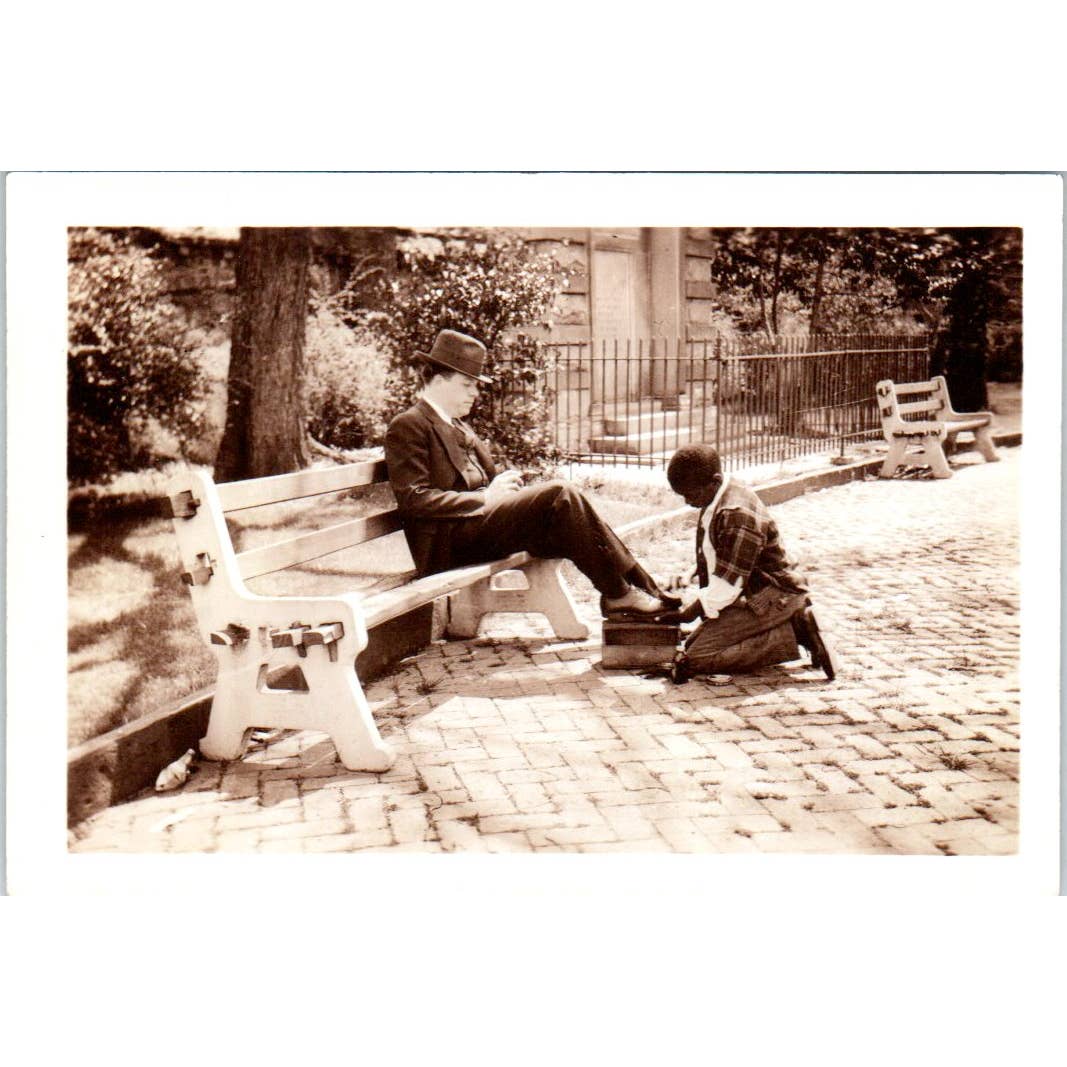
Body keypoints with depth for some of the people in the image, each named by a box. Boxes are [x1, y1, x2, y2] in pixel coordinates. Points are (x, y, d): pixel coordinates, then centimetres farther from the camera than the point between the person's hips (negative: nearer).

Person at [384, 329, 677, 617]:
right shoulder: (407, 426, -5)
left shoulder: (457, 426, 25)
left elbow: (486, 478, 26)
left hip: (480, 520, 9)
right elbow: (413, 499, -15)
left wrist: (504, 483, 0)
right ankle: (618, 594, -16)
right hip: (450, 538, -9)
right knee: (559, 494, -21)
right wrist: (484, 497, -15)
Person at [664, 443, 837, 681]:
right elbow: (709, 560, 18)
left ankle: (792, 634, -12)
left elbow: (729, 583, -24)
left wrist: (695, 609, -13)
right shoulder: (716, 502, 6)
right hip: (751, 597, 11)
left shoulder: (738, 516, -25)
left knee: (694, 659, -16)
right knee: (692, 643, 12)